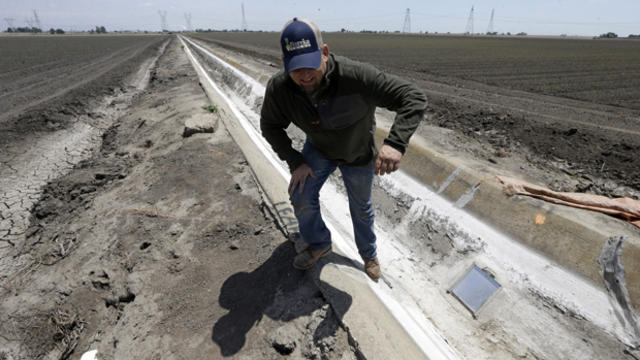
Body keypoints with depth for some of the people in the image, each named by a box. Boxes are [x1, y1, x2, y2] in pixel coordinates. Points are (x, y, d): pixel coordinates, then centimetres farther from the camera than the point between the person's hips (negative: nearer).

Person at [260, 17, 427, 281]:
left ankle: (369, 254, 44)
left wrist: (395, 143, -53)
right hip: (318, 148, 2)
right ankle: (319, 244, 26)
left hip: (358, 154, -2)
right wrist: (295, 162, -16)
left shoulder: (356, 76, -40)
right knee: (301, 198, -7)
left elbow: (414, 98, -37)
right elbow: (270, 126, -8)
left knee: (361, 207, 15)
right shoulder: (278, 88, -27)